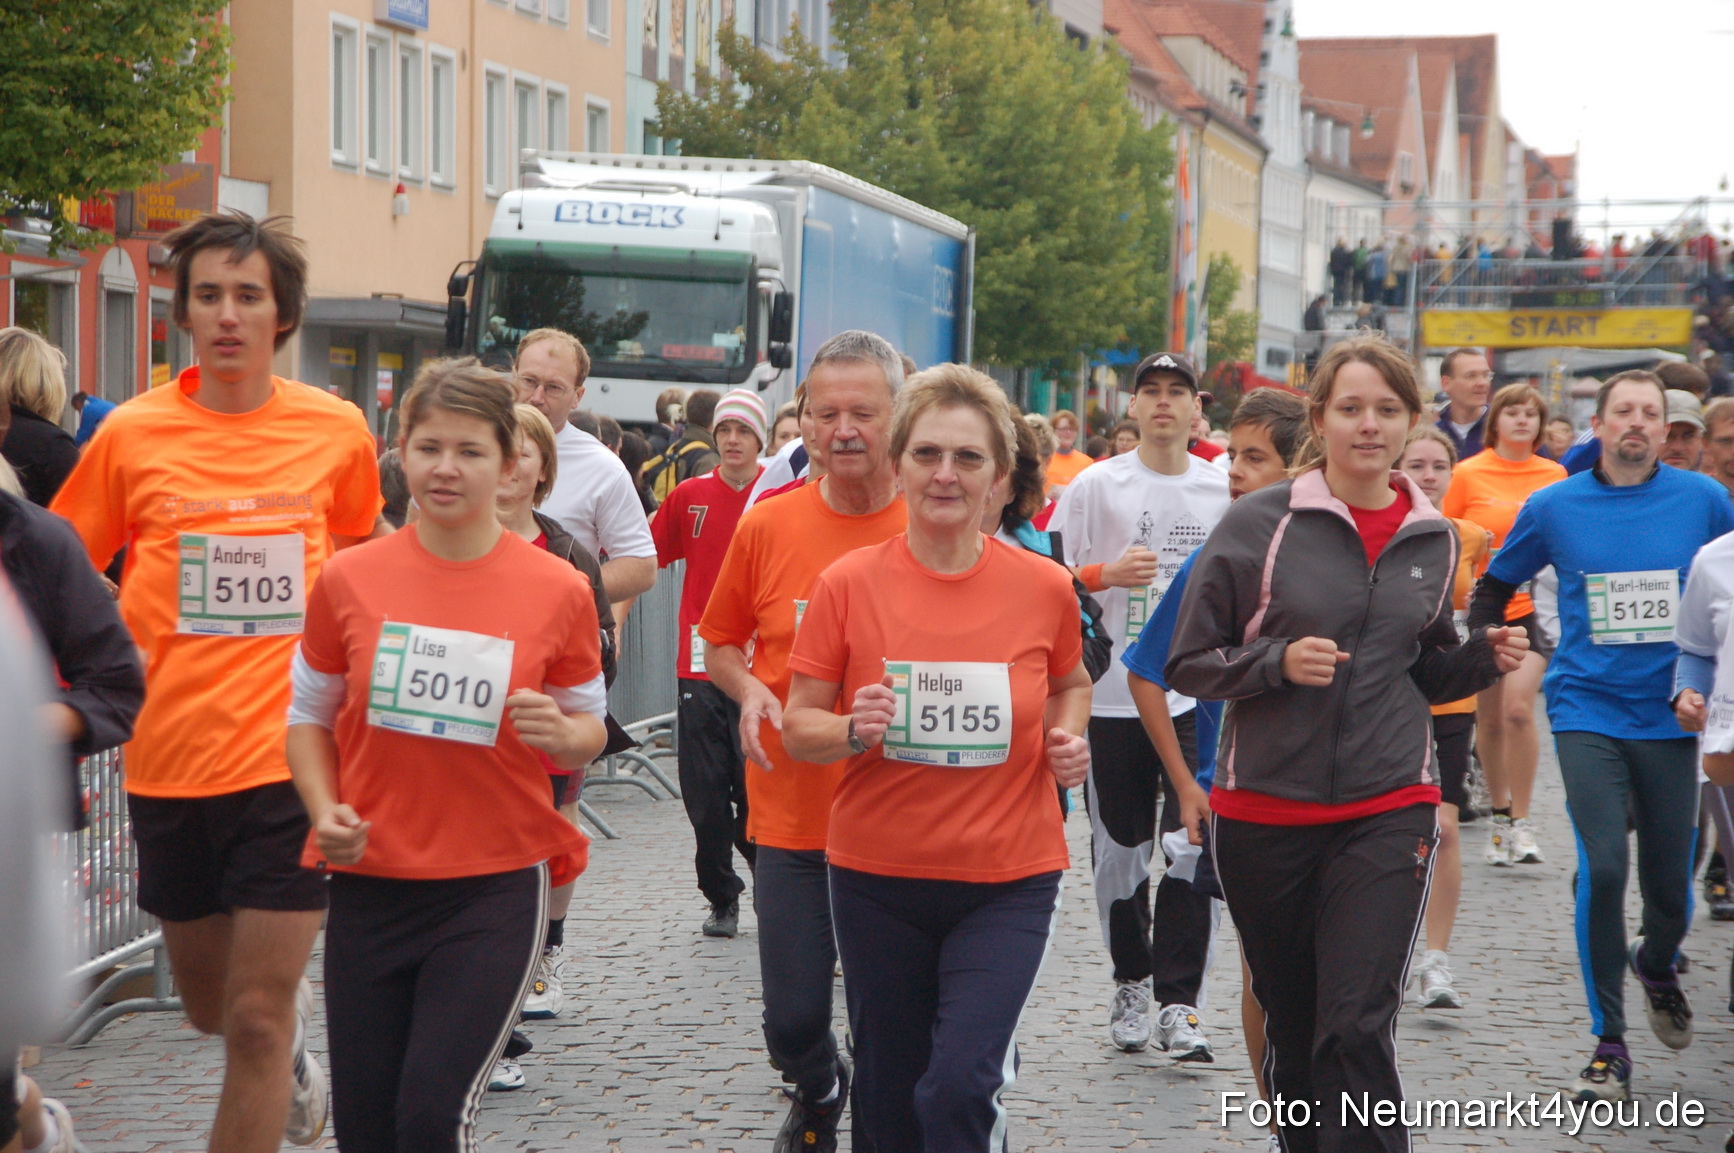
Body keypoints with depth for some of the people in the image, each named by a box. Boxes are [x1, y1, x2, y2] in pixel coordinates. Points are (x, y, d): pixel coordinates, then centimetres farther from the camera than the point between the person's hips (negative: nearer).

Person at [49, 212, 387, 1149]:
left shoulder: (336, 429, 0)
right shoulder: (131, 434, -3)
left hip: (292, 753, -1)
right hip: (170, 758, 1)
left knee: (257, 1017, -4)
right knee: (209, 1006, 18)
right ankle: (296, 1021, 51)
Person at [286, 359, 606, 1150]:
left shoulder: (557, 589, -3)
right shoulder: (350, 580, 0)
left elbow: (589, 732, 7)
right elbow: (309, 716, 11)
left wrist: (561, 734, -16)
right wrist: (325, 811, -6)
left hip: (497, 886, -2)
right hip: (369, 883, 2)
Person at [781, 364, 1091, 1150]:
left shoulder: (1043, 588, -3)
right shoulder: (848, 584, -6)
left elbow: (1070, 681, 18)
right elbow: (797, 727, 0)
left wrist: (1067, 736, -3)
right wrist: (854, 730, -21)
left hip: (1008, 883, -1)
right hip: (880, 878, 1)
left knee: (961, 1086, -16)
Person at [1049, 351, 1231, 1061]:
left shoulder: (1225, 491, 6)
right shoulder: (1096, 486, 1)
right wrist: (1108, 574, -16)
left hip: (1198, 699, 0)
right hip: (1112, 696, 0)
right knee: (1119, 853, 8)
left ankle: (1177, 1003, -5)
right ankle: (1130, 985, 25)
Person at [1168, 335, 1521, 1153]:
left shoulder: (1433, 540, 6)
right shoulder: (1258, 523, -5)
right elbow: (1188, 664, -2)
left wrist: (1486, 658, -1)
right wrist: (1279, 663, -19)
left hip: (1387, 812, 1)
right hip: (1264, 809, -1)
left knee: (1357, 1031, -12)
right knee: (1291, 1026, 12)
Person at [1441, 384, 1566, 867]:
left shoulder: (1555, 476, 5)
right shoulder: (1469, 474, 0)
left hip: (1533, 609, 0)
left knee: (1518, 708, -17)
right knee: (1489, 718, 8)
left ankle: (1521, 823, -8)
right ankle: (1500, 815, 26)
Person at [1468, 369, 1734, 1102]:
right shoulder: (1553, 506, 1)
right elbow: (1496, 585, 15)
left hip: (1669, 716, 1)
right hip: (1587, 711, -1)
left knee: (1671, 884, 6)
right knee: (1602, 868, -15)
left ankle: (1657, 966, 43)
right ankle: (1609, 1043, -2)